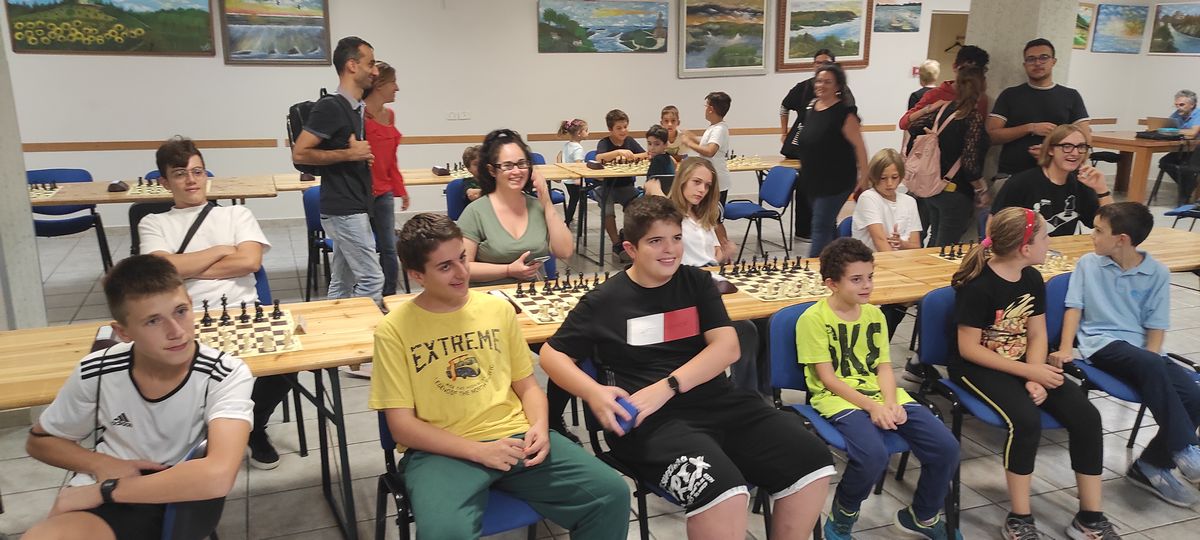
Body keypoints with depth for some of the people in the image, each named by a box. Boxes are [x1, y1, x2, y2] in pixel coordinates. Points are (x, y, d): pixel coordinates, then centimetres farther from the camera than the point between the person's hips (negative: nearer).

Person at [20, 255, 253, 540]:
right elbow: (40, 440, 11)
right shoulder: (95, 373, -8)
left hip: (172, 505, -4)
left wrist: (106, 489, -25)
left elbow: (218, 477, -34)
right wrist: (101, 465, -9)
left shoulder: (225, 375, -20)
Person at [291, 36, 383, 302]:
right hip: (344, 210, -9)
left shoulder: (356, 108, 14)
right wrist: (348, 153, -16)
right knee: (371, 279, -8)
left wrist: (363, 154, 8)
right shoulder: (329, 107, -13)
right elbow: (299, 153, -17)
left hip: (352, 209, 9)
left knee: (342, 284, 12)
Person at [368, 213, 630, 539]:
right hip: (442, 451, -4)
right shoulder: (394, 331, -3)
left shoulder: (498, 308, 8)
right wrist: (478, 450, -16)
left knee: (612, 493, -14)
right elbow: (402, 425, -5)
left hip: (514, 436, 4)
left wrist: (539, 426, -7)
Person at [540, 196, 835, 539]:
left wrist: (666, 388, -13)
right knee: (724, 493, -32)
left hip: (719, 401, 5)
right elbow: (552, 354, 7)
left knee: (812, 463, -14)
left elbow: (727, 348, 0)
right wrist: (593, 392, -12)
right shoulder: (604, 301, 3)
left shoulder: (697, 283, 11)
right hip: (652, 418, -4)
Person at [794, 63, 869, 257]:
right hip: (814, 180, 8)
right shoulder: (813, 107, 9)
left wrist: (864, 177, -14)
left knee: (821, 226, -9)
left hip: (836, 181, -8)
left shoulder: (844, 112, -14)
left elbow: (859, 146, -14)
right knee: (826, 225, 17)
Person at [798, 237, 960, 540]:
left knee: (946, 447, -10)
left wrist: (891, 403, -12)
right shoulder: (814, 319, -8)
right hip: (838, 398, -6)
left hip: (880, 394, 6)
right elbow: (828, 379, -11)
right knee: (873, 454, -34)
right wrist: (871, 406, -20)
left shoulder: (875, 314, 12)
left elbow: (884, 367, 7)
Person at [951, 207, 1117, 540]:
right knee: (1026, 420, -31)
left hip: (1023, 362, 7)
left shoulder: (1032, 279, 2)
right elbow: (969, 349, -20)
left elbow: (1037, 335, 3)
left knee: (1086, 417, -10)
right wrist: (1029, 373, -19)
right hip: (978, 368, -7)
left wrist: (1035, 379, -14)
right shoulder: (978, 286, -21)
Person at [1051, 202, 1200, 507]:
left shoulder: (1157, 273, 5)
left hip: (1143, 350, 3)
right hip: (1102, 344, -3)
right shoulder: (1088, 264, 6)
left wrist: (1150, 361, -13)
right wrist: (1065, 349, -10)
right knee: (1152, 367, -34)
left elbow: (1156, 326, 3)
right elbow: (1074, 308, 4)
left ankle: (1152, 466, -2)